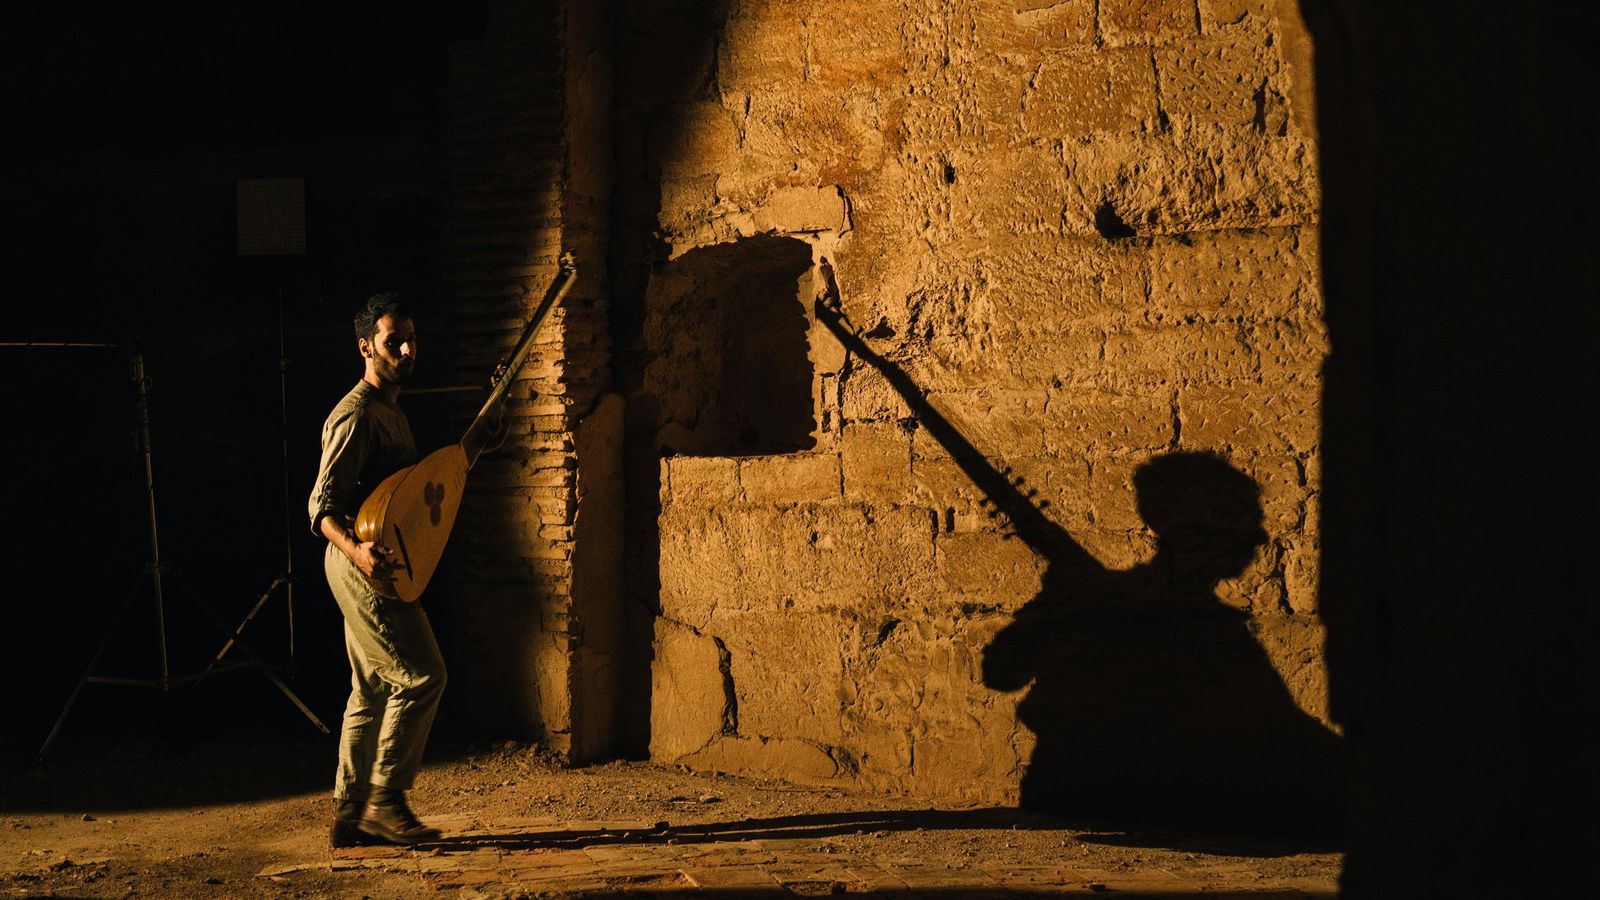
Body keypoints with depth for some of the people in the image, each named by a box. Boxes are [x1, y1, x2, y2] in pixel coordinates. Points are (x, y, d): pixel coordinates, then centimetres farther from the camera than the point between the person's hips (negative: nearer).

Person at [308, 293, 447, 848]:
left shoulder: (392, 413, 17)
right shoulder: (355, 416, -15)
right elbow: (322, 503, -22)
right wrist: (356, 549, -38)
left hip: (378, 567, 10)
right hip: (361, 564, -10)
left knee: (373, 691, 10)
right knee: (421, 675, -12)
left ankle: (349, 816, 14)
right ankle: (385, 799, -4)